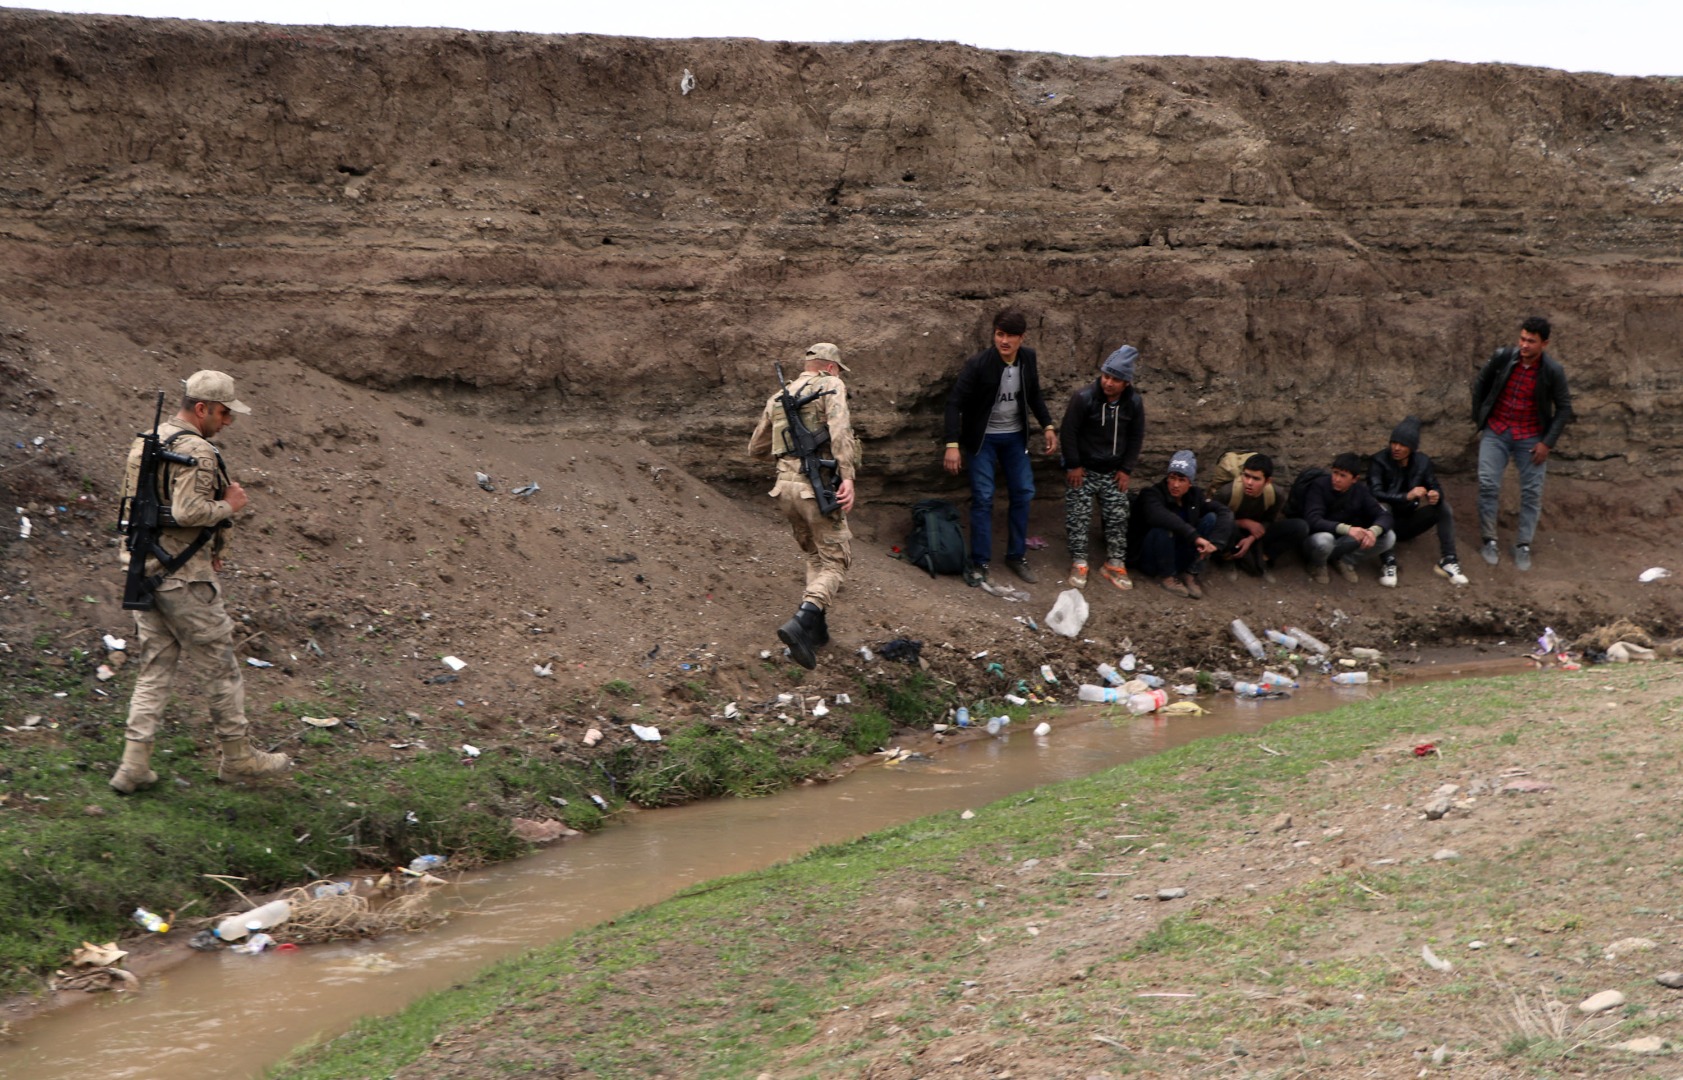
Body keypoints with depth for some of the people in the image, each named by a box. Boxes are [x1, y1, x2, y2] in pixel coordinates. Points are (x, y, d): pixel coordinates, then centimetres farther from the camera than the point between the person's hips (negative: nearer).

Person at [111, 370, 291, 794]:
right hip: (184, 579, -8)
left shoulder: (144, 442, 12)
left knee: (155, 667, 11)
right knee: (219, 667, 6)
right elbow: (187, 510, -28)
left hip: (143, 571, 9)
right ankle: (238, 754, 17)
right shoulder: (196, 451, -18)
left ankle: (134, 764, 6)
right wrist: (229, 506, -10)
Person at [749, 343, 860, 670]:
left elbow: (756, 447, 24)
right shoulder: (830, 386, 0)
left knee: (815, 556, 24)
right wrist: (848, 477, -25)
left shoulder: (778, 398, 19)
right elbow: (840, 428, -18)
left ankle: (817, 627, 15)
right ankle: (801, 622, -23)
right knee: (835, 562, 0)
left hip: (786, 485, 6)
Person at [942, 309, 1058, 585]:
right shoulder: (978, 364, -23)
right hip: (983, 438, -5)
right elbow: (955, 402, -22)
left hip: (1015, 437, 5)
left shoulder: (1028, 359, -7)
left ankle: (1017, 556, 21)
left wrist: (1048, 426, 3)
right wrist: (952, 445, -29)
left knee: (1023, 494, 7)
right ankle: (979, 563, 2)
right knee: (983, 498, -7)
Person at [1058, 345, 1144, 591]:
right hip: (1083, 470, -3)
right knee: (1078, 517, -1)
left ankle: (1115, 565, 15)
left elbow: (1136, 437, 3)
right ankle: (1078, 564, 8)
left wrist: (1126, 469, -1)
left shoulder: (1134, 402, -8)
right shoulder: (1083, 397, -20)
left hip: (1114, 473, 3)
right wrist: (1073, 465, -12)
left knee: (1117, 518, 5)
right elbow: (1068, 432, -13)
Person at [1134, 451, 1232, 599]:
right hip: (1153, 559, -5)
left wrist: (1215, 542, -27)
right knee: (1164, 526, -34)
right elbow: (1158, 515, -41)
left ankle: (1190, 574, -7)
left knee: (1211, 518, -12)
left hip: (1181, 557, 5)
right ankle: (1166, 575, -12)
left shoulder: (1195, 495, -2)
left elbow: (1225, 512, -11)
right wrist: (1194, 536, -45)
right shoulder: (1152, 494, -18)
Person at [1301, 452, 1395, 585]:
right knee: (1323, 539, -41)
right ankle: (1318, 564, -5)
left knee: (1389, 537, -15)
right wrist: (1346, 529, -45)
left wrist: (1373, 531, -35)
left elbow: (1384, 515, -10)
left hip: (1346, 543, 4)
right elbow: (1313, 521, -32)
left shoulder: (1360, 490, -6)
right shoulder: (1319, 486, -20)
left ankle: (1345, 559, 1)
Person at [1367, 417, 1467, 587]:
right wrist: (1407, 496, -40)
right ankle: (1388, 564, -40)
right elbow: (1375, 493, -27)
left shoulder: (1422, 462, -1)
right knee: (1381, 507, -36)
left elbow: (1435, 487, -1)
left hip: (1408, 525, 4)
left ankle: (1447, 561, -17)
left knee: (1443, 505, -14)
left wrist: (1436, 495, -27)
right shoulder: (1378, 461, -15)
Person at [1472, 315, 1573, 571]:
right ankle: (1488, 540, 7)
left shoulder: (1552, 371, -15)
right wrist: (1479, 419, 6)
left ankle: (1523, 545, 14)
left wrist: (1548, 442, -10)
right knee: (1488, 485, -7)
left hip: (1531, 438, 0)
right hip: (1496, 433, 0)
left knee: (1532, 492, 2)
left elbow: (1564, 408, -5)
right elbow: (1480, 385, 5)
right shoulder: (1502, 358, -12)